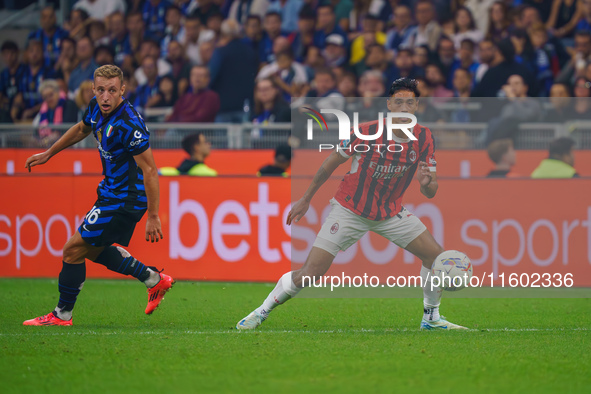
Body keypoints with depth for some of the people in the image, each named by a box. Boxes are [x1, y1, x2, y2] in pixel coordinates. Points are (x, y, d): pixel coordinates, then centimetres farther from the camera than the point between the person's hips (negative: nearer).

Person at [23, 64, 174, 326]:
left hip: (124, 200, -9)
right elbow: (82, 129, 21)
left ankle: (62, 314, 12)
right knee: (94, 250, 21)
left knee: (74, 249, -3)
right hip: (112, 192, 9)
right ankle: (153, 279, 29)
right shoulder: (97, 109, -3)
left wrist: (152, 216, -24)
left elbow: (149, 170, -25)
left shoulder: (129, 125, -29)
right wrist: (48, 154, 29)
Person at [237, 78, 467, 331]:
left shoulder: (424, 138, -10)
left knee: (436, 255, -6)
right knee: (309, 274, -12)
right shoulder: (365, 133, -22)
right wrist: (306, 199, 1)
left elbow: (429, 193, -6)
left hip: (391, 212, 4)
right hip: (349, 211, -4)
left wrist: (427, 183, -30)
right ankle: (261, 312, 9)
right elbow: (330, 164, -6)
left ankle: (431, 317, 17)